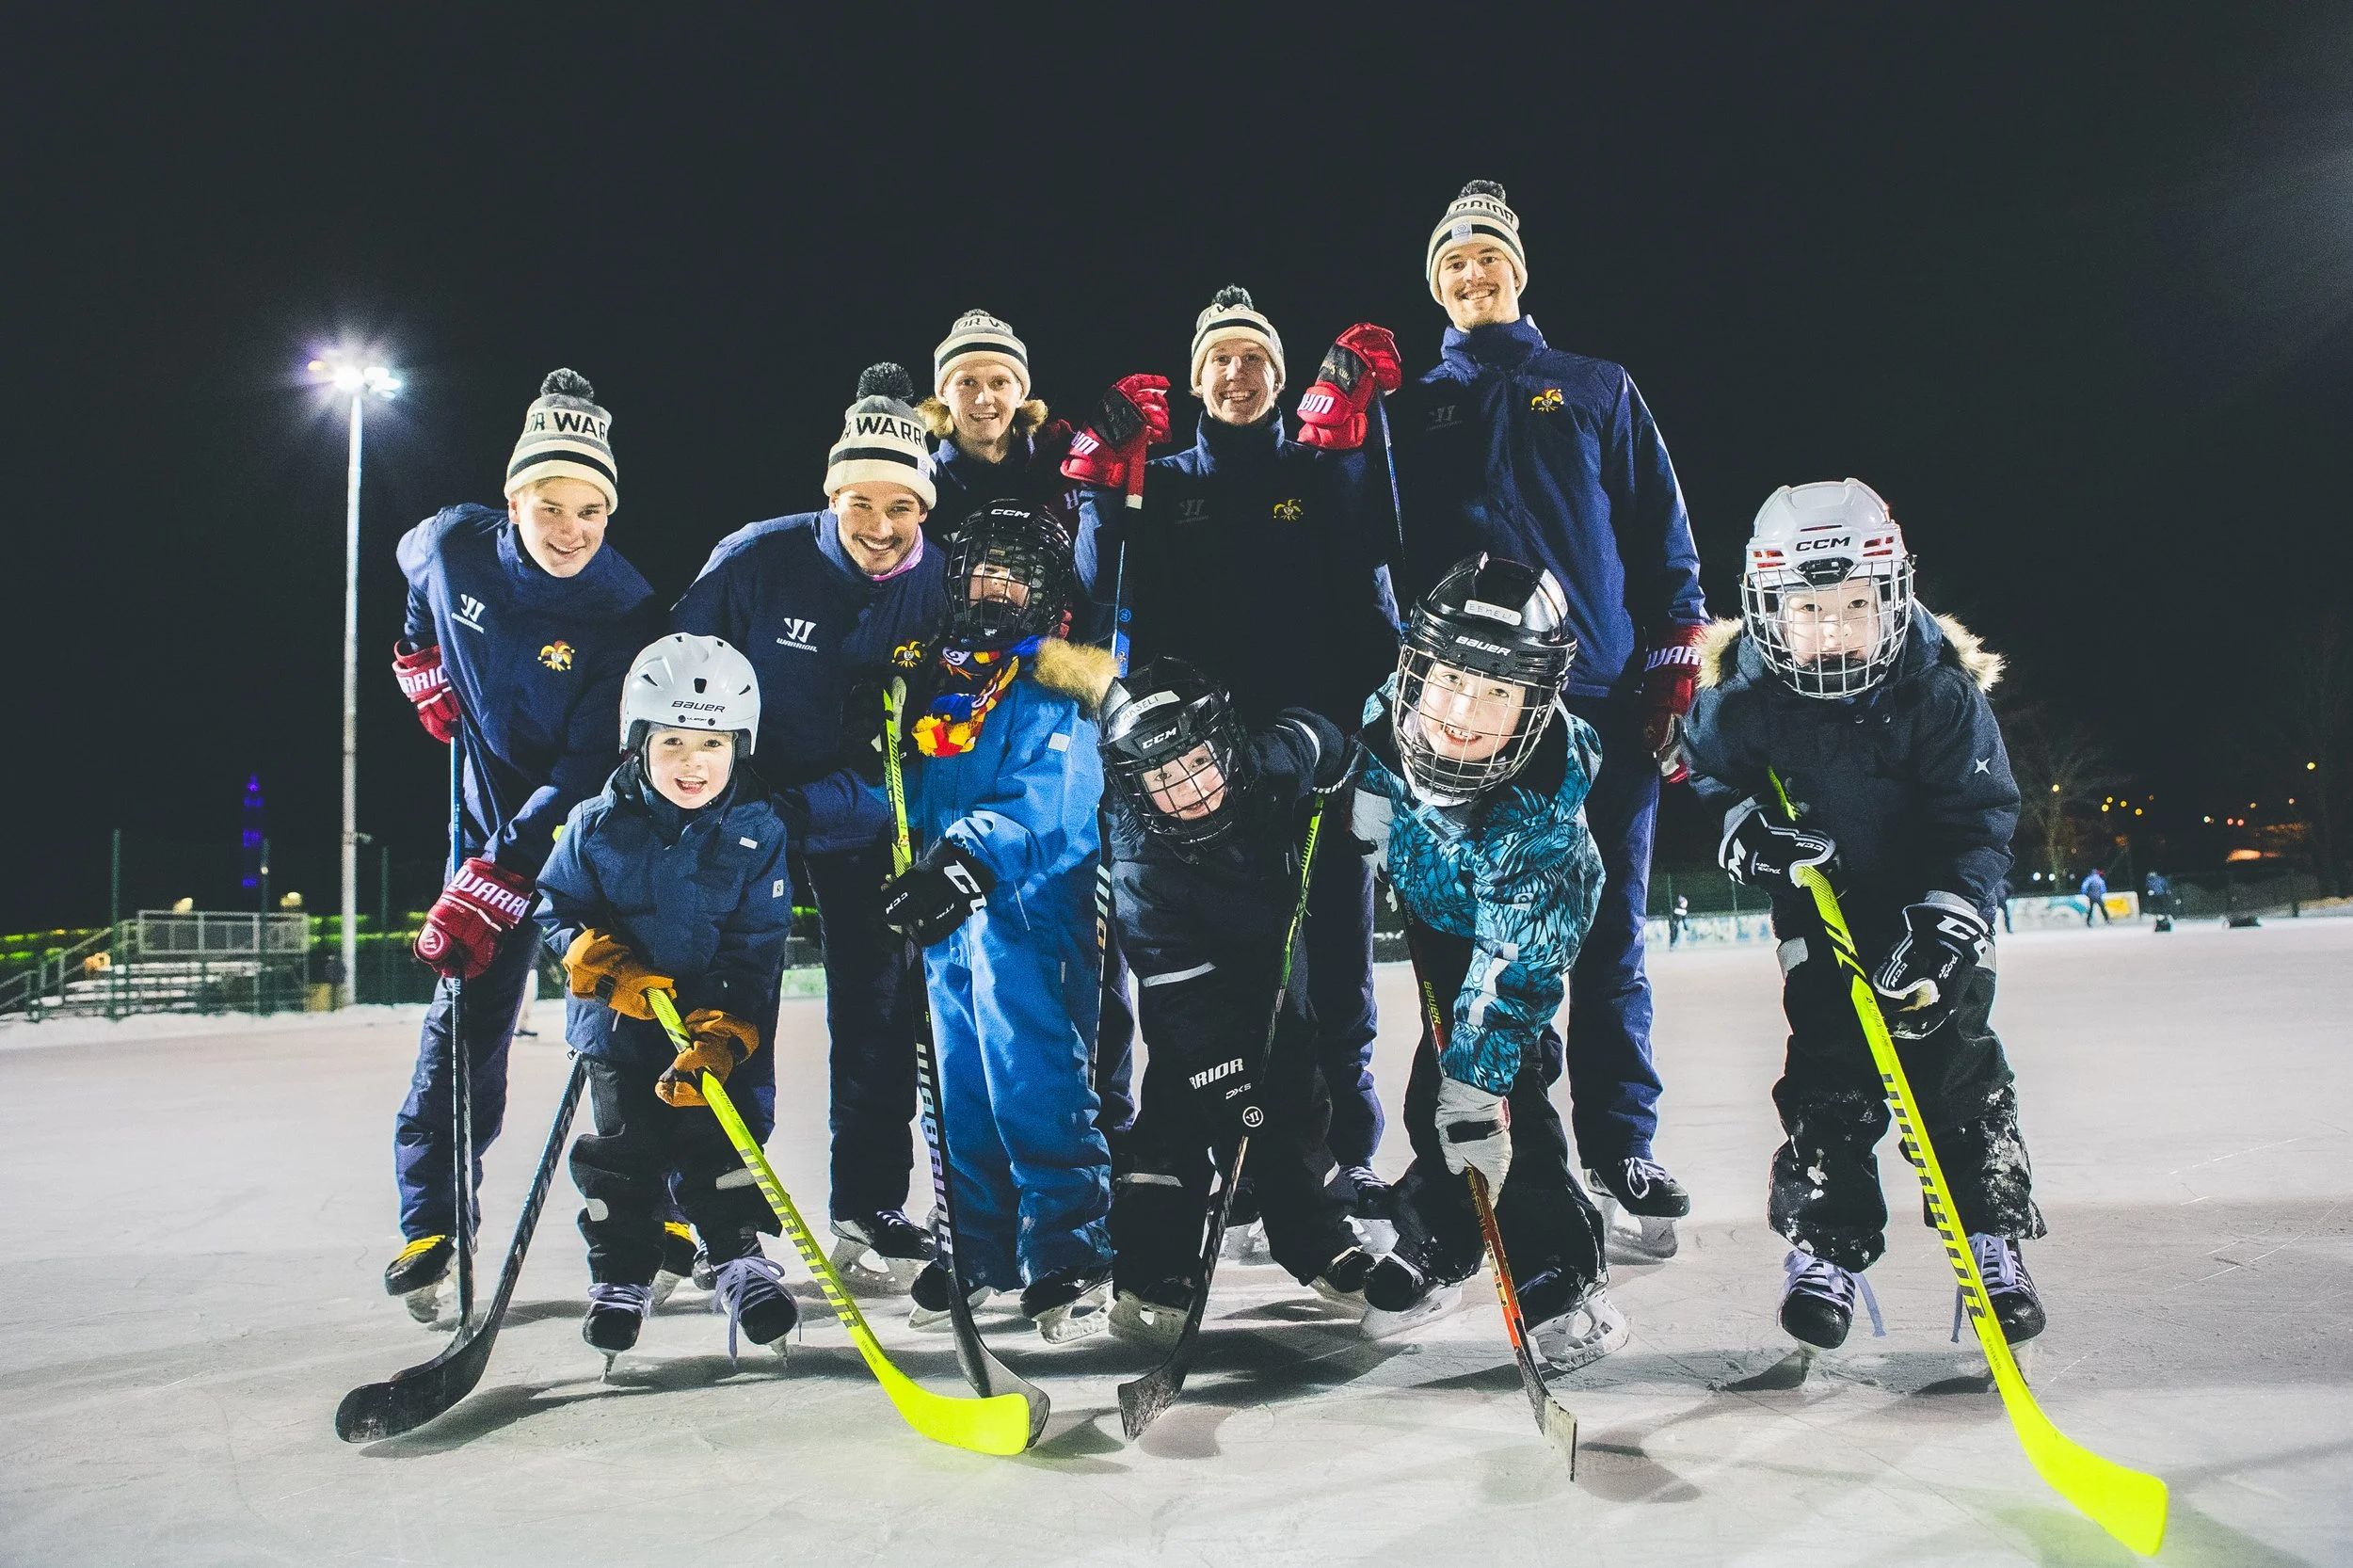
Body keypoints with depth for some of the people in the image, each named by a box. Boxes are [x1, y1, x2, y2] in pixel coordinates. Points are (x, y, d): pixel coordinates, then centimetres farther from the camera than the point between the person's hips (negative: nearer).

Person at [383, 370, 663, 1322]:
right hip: (492, 819, 2)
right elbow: (417, 570, 17)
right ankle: (429, 1232, 12)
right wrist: (424, 671, 13)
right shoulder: (453, 547, -12)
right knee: (468, 1010, 0)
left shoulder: (627, 615, -23)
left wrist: (489, 888, -31)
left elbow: (588, 774, -27)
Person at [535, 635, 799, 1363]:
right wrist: (606, 966, -14)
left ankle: (740, 1261, 14)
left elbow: (755, 948, -9)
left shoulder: (758, 831, -9)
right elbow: (559, 908, 4)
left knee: (722, 1138, -3)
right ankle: (620, 1276, 21)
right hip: (619, 1028, 1)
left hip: (721, 1029, -1)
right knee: (622, 1147, 5)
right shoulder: (597, 826, -6)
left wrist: (719, 1035, -19)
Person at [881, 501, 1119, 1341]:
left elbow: (1037, 803, -17)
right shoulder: (936, 679, 17)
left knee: (1032, 1076, -12)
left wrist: (963, 861, -30)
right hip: (944, 912, 6)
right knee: (962, 1085, 9)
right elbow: (917, 791, 25)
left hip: (1027, 901, -6)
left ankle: (1067, 1254, -6)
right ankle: (980, 1253, 19)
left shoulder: (1054, 689, -2)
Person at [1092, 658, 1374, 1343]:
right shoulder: (1141, 868, -34)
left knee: (1296, 1112, 14)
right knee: (1183, 1115, -11)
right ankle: (1151, 1279, 6)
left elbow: (1317, 738, 1)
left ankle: (1319, 1251, 34)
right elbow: (1189, 998, -32)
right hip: (1202, 998, -4)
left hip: (1277, 970, 5)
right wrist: (1233, 1089, -32)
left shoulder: (1273, 764, -25)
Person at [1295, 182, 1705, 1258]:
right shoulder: (1414, 406, 17)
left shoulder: (1596, 390, 16)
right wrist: (1335, 416, -7)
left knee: (1608, 942, 2)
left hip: (1600, 696, 0)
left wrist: (1674, 661, 3)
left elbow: (1660, 530, 12)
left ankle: (1622, 1157, 12)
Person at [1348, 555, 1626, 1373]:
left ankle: (1563, 1279, 4)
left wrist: (1476, 1086, -39)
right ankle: (1434, 1246, 31)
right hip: (1434, 901, 5)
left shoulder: (1542, 794, -41)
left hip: (1528, 917, -5)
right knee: (1436, 1089, 11)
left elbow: (1511, 957, -39)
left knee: (1501, 1080, -13)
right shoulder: (1393, 717, -30)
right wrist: (1372, 790, -6)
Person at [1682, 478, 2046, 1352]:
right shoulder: (1739, 697, -16)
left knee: (1955, 1058, -2)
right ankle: (1826, 1246, 10)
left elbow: (1979, 815, -15)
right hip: (1819, 902, 1)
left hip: (1933, 901, 0)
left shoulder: (1940, 689, -19)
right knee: (1828, 1064, -2)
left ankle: (1994, 1238, 13)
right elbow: (1713, 778, 3)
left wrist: (1944, 921, -24)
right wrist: (1747, 826, -19)